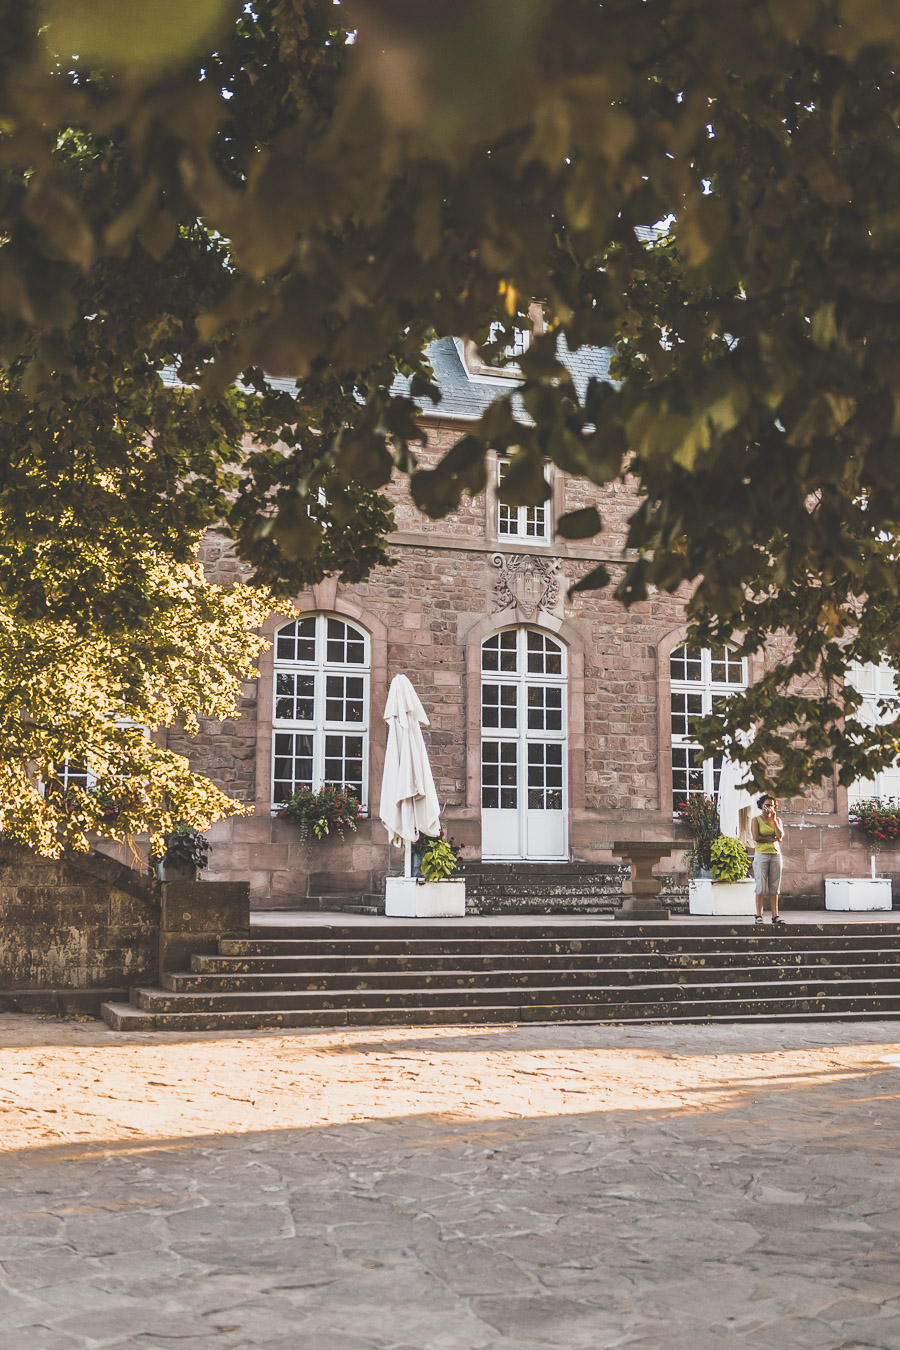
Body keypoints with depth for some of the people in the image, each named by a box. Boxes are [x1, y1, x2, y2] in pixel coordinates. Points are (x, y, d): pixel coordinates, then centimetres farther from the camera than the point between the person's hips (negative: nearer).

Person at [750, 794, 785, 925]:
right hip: (762, 854, -3)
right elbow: (756, 837, -9)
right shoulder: (756, 820, 4)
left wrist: (774, 819, -4)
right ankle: (759, 916, -5)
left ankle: (775, 915, 3)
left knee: (774, 887, 2)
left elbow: (781, 836, -2)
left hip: (776, 854, 3)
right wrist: (773, 839, -4)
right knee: (761, 887, -6)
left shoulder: (777, 820, 14)